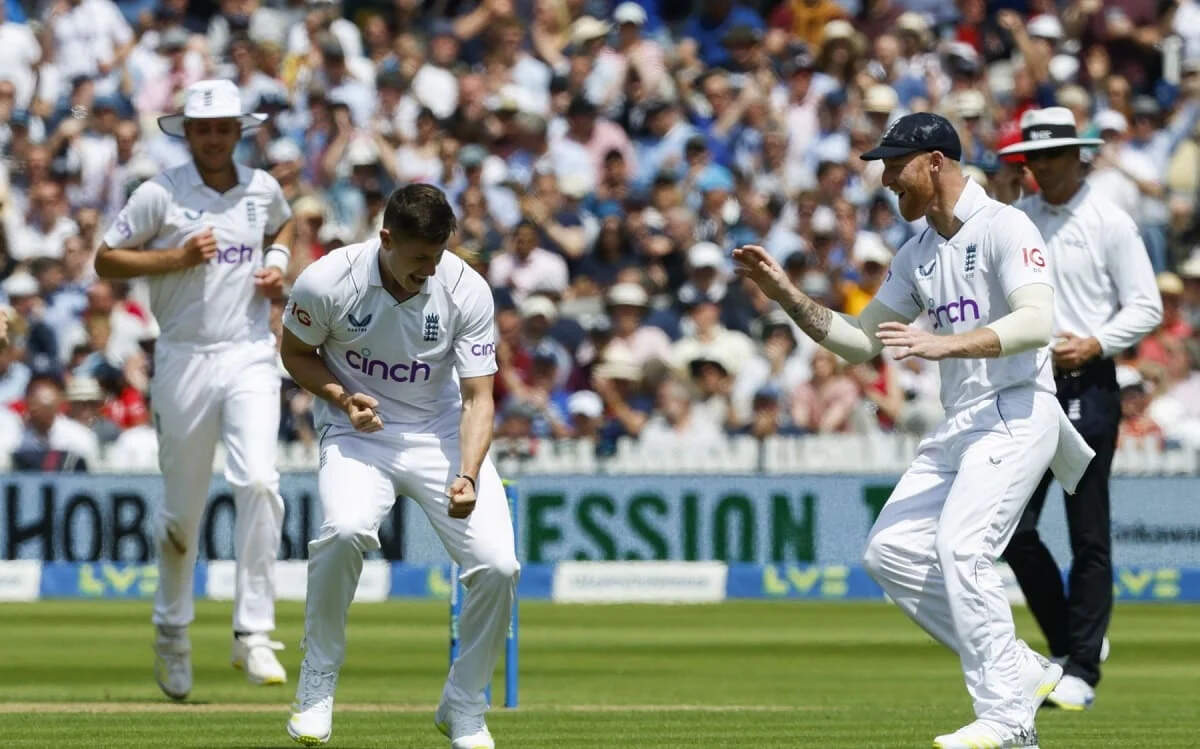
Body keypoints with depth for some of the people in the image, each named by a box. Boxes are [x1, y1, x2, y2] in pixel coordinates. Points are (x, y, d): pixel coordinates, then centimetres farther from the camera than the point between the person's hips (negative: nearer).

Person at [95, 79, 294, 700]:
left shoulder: (262, 189, 8)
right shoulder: (161, 194, -3)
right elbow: (105, 260, -2)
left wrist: (276, 266, 9)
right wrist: (175, 257, -14)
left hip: (250, 357, 2)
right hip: (184, 361, -2)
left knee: (258, 483, -18)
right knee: (182, 508, 6)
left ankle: (253, 632, -16)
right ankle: (172, 632, 27)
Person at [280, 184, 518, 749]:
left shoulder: (466, 290, -15)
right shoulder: (328, 282, -16)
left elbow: (478, 398, -13)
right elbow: (295, 353, 3)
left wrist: (467, 477, -29)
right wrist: (342, 397, -17)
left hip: (442, 433, 2)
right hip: (359, 433, -2)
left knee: (498, 565, -16)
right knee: (346, 530, -34)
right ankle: (317, 685, -12)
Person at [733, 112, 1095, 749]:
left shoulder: (1003, 227, -10)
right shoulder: (917, 254, 16)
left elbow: (1038, 322, -23)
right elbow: (861, 339, 20)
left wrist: (945, 344, -32)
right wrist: (787, 295, 8)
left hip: (1015, 415, -9)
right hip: (957, 427, 9)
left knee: (960, 547, -22)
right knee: (890, 550, 1)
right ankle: (1021, 671, 6)